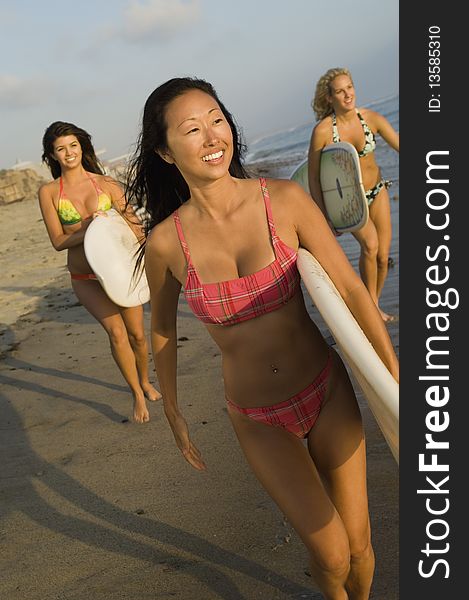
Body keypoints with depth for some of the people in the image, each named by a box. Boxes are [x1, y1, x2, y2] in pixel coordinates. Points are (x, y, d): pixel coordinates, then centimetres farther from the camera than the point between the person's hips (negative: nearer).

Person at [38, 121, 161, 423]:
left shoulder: (107, 183, -1)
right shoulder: (49, 192, -2)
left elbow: (135, 225, 0)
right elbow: (58, 241, -4)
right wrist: (89, 229, -20)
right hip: (86, 279, -1)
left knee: (137, 333, 6)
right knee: (116, 331, -18)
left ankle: (146, 381, 35)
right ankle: (137, 393, 3)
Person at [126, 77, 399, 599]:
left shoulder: (284, 199, -14)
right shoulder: (165, 241, -12)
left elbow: (350, 288, -10)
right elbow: (161, 328, 4)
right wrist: (173, 414, 12)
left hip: (328, 391, 1)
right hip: (259, 419, 0)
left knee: (358, 545, 13)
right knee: (332, 556, 6)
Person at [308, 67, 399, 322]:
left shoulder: (371, 118, -13)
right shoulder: (322, 130, -22)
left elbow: (398, 144, -7)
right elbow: (313, 176, -15)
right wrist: (322, 215, -17)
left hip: (377, 191, 4)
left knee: (383, 257, 2)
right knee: (370, 244, -28)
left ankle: (374, 305, 26)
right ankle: (371, 304, -9)